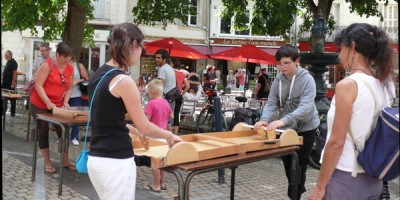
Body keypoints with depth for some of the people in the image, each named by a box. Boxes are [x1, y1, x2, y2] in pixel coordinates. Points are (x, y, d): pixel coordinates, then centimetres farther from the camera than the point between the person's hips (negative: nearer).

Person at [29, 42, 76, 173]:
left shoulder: (70, 69, 0)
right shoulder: (47, 65, -17)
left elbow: (69, 88, 7)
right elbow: (38, 85, -20)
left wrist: (65, 102, -9)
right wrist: (48, 103, -27)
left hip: (58, 105, 5)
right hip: (39, 104, -5)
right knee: (43, 132, 2)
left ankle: (65, 162, 15)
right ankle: (47, 163, 12)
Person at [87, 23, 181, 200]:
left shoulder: (98, 75, 9)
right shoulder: (123, 81, -17)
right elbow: (145, 127, -11)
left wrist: (133, 131, 29)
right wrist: (169, 135, 6)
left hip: (96, 159, 8)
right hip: (116, 162, -8)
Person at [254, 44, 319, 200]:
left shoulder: (307, 79, -18)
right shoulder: (277, 81, -1)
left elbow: (305, 106, -29)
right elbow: (271, 104, -6)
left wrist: (283, 120, -44)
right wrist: (264, 120, -29)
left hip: (305, 128, -5)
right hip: (286, 129, 6)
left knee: (298, 166, -1)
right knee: (287, 164, 17)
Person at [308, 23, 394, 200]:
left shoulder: (347, 85, -17)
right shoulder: (381, 86, 5)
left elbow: (336, 142, -19)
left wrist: (320, 186, -11)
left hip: (346, 178, -7)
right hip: (373, 177, 7)